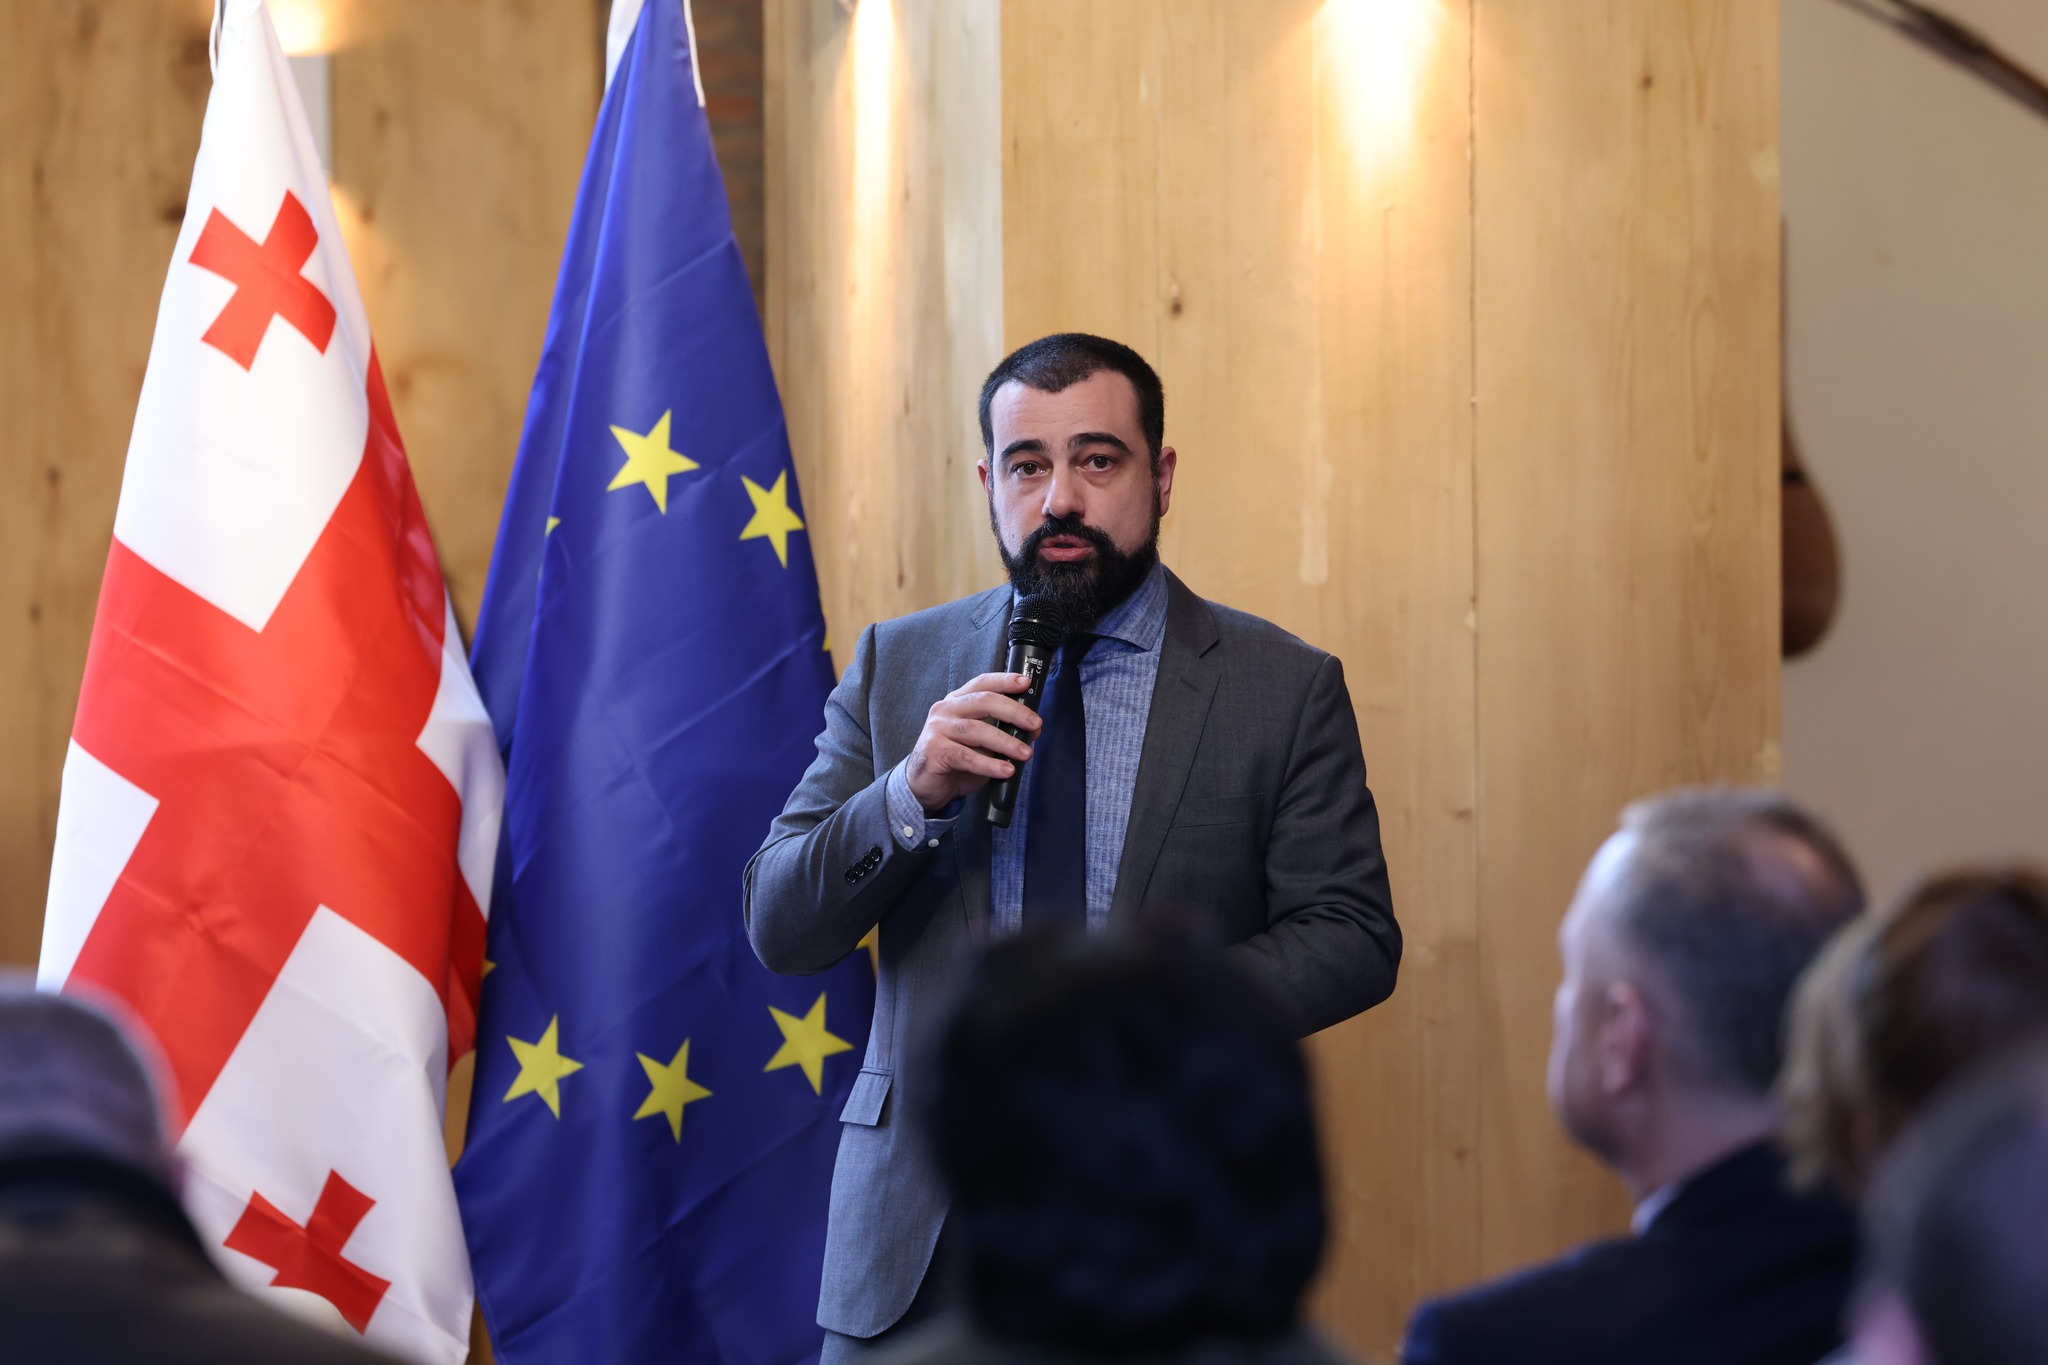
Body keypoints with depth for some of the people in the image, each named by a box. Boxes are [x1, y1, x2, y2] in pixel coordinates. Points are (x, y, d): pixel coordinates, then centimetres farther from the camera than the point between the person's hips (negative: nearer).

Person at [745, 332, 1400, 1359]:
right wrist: (911, 794, -15)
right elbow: (778, 929, 3)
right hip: (922, 1222, 2)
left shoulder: (1285, 687, 1)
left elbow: (1353, 938, -2)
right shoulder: (895, 667, 7)